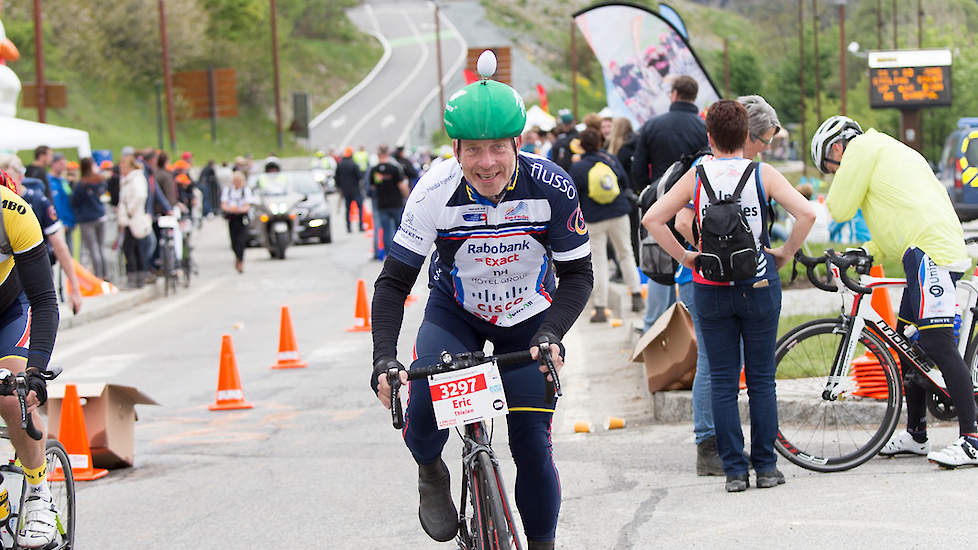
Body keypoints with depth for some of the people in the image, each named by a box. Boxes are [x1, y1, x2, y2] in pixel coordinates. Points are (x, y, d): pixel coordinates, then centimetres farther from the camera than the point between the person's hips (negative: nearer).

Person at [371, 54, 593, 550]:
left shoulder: (552, 188, -25)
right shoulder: (435, 191, -26)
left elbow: (577, 273, -15)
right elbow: (394, 282, -21)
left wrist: (551, 335, -32)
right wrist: (384, 359, -34)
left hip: (528, 317, 0)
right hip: (455, 311, 0)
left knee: (533, 444, -6)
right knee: (424, 398, -28)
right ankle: (430, 473, 5)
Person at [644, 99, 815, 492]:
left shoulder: (697, 176, -2)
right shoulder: (764, 175, -4)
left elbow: (652, 219, -7)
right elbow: (806, 213, -16)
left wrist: (683, 256, 2)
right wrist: (786, 252, -2)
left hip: (711, 289, 0)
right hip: (759, 286, 0)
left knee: (723, 382, 6)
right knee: (761, 380, 8)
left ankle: (734, 470, 3)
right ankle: (766, 467, 9)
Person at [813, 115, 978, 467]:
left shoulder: (864, 147, 2)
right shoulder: (890, 151, 31)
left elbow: (840, 209, -2)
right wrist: (870, 252, 17)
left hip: (929, 252, -11)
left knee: (939, 346, -14)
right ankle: (916, 436, 24)